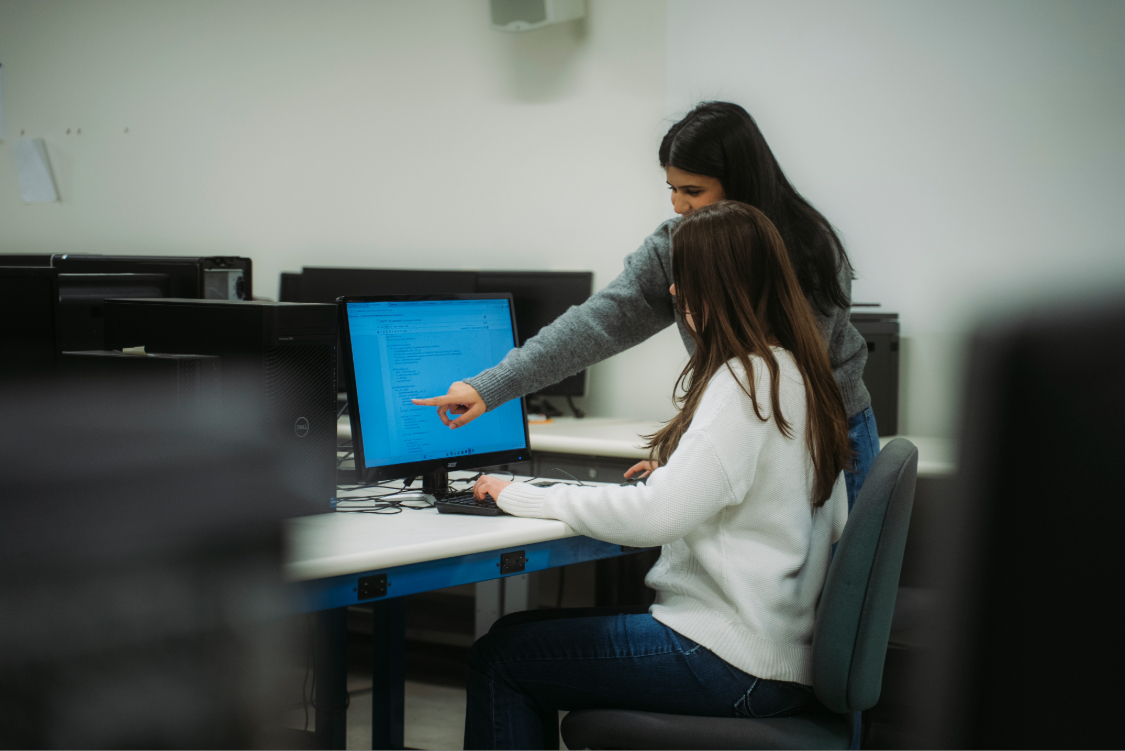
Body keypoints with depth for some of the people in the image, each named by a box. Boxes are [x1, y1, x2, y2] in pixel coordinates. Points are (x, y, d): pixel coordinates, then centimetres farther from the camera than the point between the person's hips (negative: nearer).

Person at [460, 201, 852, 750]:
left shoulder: (744, 381, -18)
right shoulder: (798, 373, 11)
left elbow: (656, 516, -26)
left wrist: (526, 497, -13)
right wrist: (673, 470, 22)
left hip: (740, 663, -10)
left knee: (498, 657, -4)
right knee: (530, 629, 18)